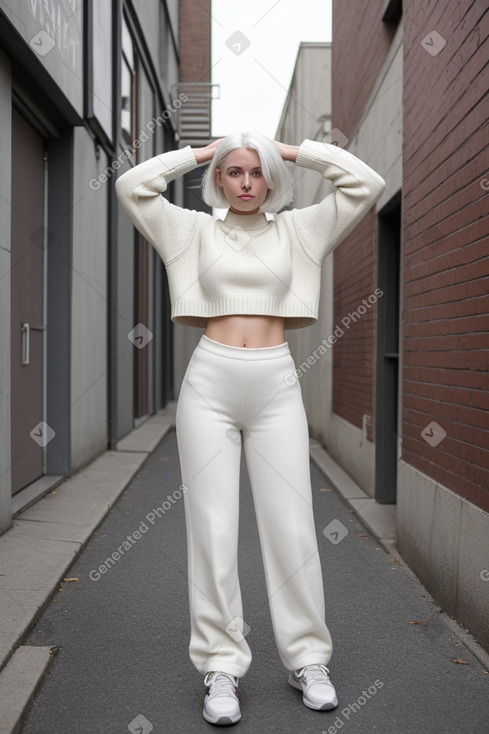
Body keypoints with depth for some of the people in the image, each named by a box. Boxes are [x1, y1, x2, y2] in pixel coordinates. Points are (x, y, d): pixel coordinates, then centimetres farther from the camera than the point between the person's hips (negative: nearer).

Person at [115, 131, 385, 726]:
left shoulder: (297, 230, 12)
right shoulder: (196, 231, 11)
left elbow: (366, 184, 6)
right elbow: (131, 186, 4)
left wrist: (294, 151, 11)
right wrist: (200, 152, 11)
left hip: (276, 386, 1)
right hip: (210, 384, 0)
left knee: (291, 527, 1)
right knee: (212, 530, 0)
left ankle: (307, 660, 17)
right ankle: (221, 666, 12)